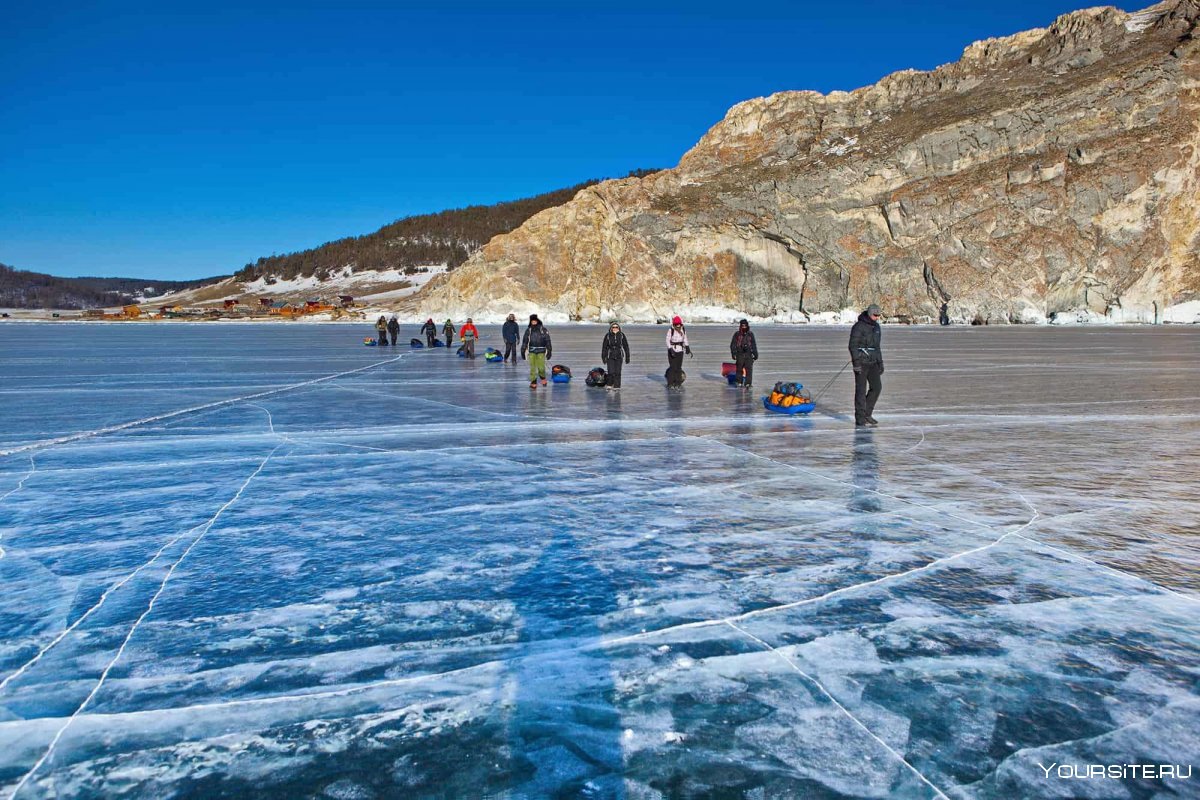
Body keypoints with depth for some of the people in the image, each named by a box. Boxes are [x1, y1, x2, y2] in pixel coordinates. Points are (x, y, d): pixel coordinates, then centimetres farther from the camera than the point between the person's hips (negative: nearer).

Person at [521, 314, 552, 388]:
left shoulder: (543, 329, 0)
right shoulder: (528, 330, 5)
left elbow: (547, 340, 2)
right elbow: (525, 341, 10)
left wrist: (549, 351, -1)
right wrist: (523, 351, 8)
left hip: (541, 351, -2)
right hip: (531, 351, 2)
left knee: (541, 367, -6)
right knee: (532, 368, -1)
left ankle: (542, 377, 24)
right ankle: (533, 382, 8)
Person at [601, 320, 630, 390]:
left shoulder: (622, 335, -3)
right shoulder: (607, 336, -6)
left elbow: (626, 346, 3)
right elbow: (604, 347, 1)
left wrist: (627, 357, 3)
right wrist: (603, 357, 2)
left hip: (619, 356, 1)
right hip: (610, 356, -1)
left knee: (618, 372, 0)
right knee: (611, 372, -9)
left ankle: (617, 386, 11)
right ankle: (609, 384, 14)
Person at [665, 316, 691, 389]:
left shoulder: (683, 330, -1)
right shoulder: (670, 330, -14)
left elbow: (685, 339, 10)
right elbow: (668, 340, -11)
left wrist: (688, 349, 6)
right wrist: (671, 350, -22)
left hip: (680, 350, 4)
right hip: (672, 350, -4)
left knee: (678, 367, 2)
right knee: (673, 367, -8)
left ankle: (678, 383, 12)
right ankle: (670, 383, 1)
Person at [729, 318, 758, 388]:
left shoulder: (750, 334, 9)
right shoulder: (737, 334, 3)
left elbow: (754, 344, 16)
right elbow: (733, 344, 4)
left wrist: (755, 354, 14)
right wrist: (733, 353, -6)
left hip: (748, 354, 1)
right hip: (740, 354, -1)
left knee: (749, 369, -7)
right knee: (739, 369, 3)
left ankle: (747, 383, -4)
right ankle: (739, 382, 15)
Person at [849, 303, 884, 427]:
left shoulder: (876, 326, 13)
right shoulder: (859, 326, -11)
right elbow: (853, 345, -15)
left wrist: (880, 362, 19)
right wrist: (856, 362, -21)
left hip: (872, 362, 7)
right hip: (861, 361, -7)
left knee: (876, 387, 2)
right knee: (861, 389, -5)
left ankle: (867, 414, 14)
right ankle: (860, 418, 0)